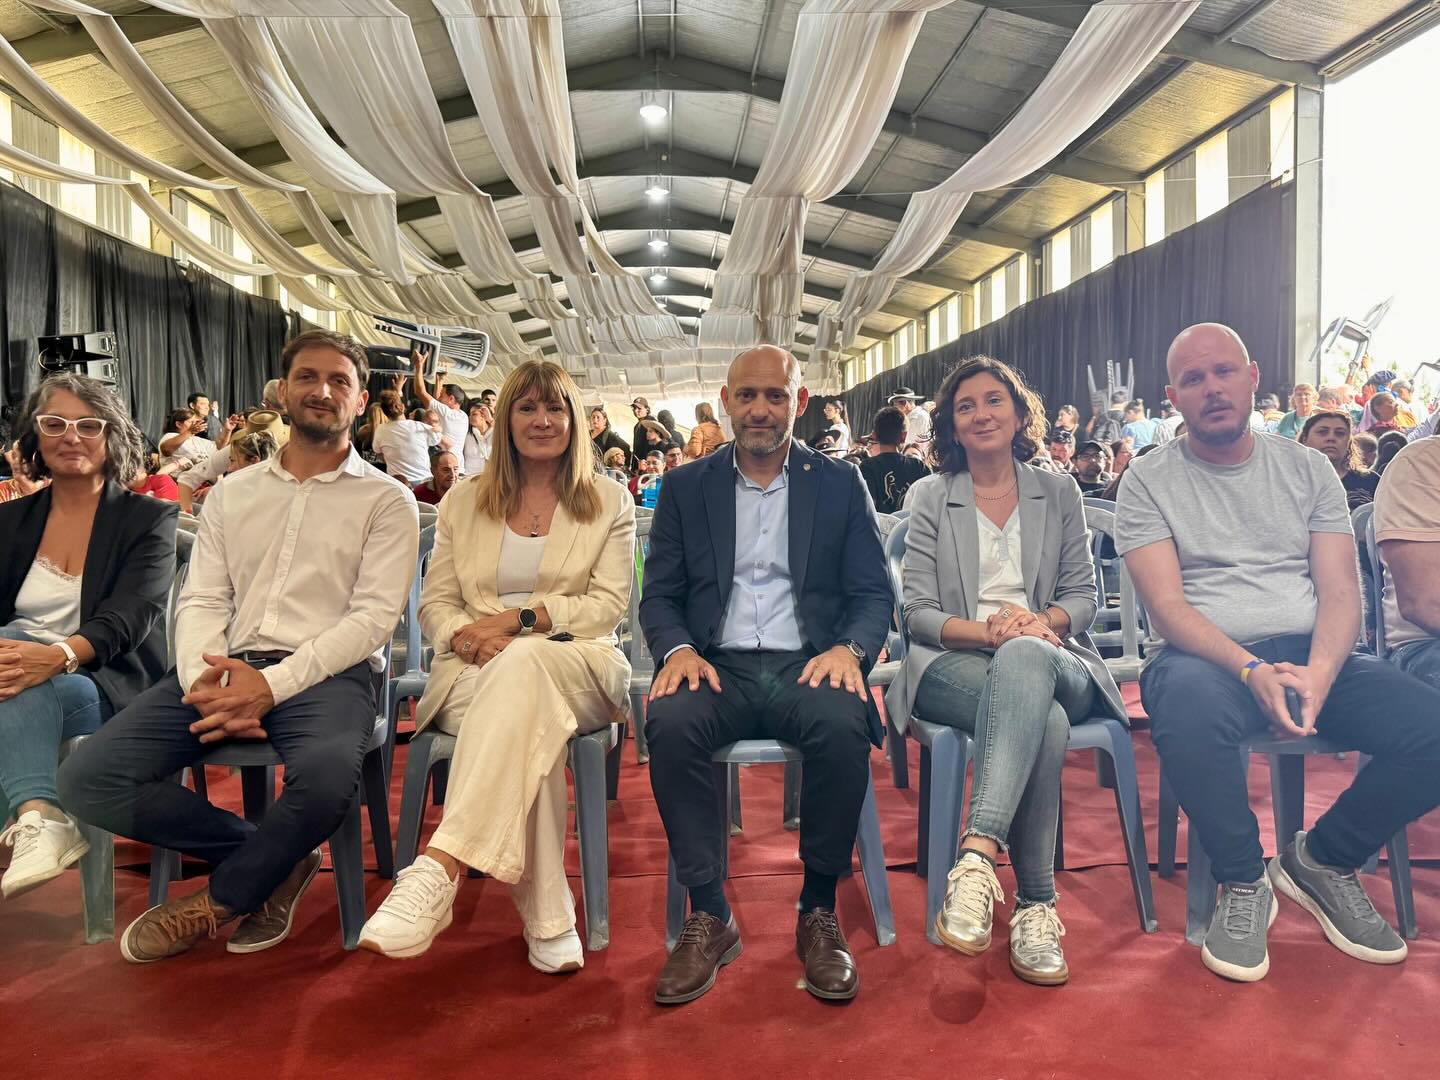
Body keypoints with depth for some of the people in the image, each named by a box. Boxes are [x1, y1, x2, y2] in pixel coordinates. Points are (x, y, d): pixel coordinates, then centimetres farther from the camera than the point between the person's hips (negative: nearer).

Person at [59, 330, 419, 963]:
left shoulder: (386, 500, 6)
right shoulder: (232, 493, 20)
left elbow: (375, 615, -5)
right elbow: (201, 601, 11)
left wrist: (273, 683, -18)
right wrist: (205, 681, -11)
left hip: (326, 673, -4)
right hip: (224, 671, 5)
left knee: (327, 774, -37)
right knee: (87, 778, -17)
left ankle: (218, 901, -4)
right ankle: (279, 860, -1)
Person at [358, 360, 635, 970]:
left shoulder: (609, 502, 11)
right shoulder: (465, 501, 18)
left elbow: (609, 604, 1)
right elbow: (435, 604, 13)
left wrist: (520, 619, -14)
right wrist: (469, 638, -12)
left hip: (579, 664, -1)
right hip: (476, 671, 1)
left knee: (522, 664, -40)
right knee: (525, 723, -38)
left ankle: (438, 870, -47)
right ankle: (548, 917, -34)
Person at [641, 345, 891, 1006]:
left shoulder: (841, 485, 12)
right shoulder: (686, 488, 14)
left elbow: (873, 594, 7)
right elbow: (659, 594, 9)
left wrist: (849, 648, -15)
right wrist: (677, 650, -14)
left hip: (808, 663, 0)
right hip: (718, 665, 1)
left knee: (843, 725, -34)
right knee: (668, 722, -32)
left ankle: (819, 913, -11)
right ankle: (709, 917, -15)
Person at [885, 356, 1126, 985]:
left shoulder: (1058, 493, 17)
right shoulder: (931, 500, 12)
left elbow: (1082, 593, 11)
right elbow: (917, 612, 4)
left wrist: (1041, 623, -13)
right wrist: (986, 630, -17)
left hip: (1048, 658, 1)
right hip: (954, 666, 0)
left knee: (1024, 656, -40)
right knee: (1044, 721, -37)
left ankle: (976, 858, -50)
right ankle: (1036, 905, -35)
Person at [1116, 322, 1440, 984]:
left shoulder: (1307, 468, 13)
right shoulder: (1148, 481, 4)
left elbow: (1340, 591, 4)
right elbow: (1167, 606, -7)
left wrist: (1318, 674, -17)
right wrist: (1252, 671, -23)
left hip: (1313, 657, 4)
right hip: (1206, 657, -3)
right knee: (1189, 713, -39)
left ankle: (1322, 860, 6)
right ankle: (1243, 884, -10)